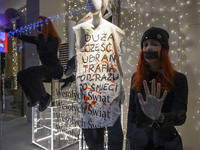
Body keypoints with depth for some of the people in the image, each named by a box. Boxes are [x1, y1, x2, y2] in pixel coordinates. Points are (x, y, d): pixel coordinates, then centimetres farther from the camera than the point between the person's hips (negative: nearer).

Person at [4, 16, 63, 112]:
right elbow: (24, 37, 19)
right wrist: (9, 31, 21)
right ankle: (33, 98, 4)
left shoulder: (54, 39, -8)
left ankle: (44, 97, -17)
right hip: (45, 68, 8)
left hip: (55, 69, -8)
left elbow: (45, 49, -26)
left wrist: (41, 36, -11)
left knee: (31, 71, -30)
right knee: (21, 74, -4)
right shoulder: (38, 39, 14)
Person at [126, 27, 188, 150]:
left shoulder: (178, 79, -11)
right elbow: (132, 111, 2)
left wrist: (160, 117, -43)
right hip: (138, 139, 2)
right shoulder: (137, 77, -3)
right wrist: (129, 139, 4)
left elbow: (180, 115, -22)